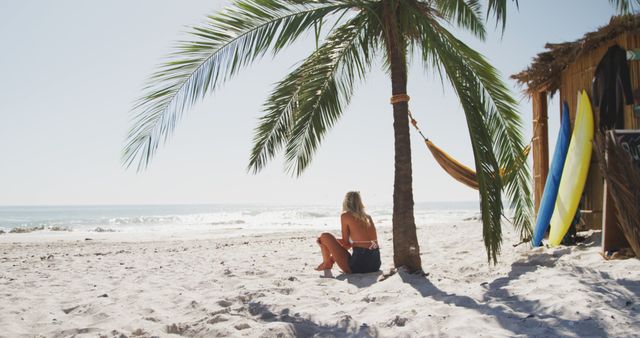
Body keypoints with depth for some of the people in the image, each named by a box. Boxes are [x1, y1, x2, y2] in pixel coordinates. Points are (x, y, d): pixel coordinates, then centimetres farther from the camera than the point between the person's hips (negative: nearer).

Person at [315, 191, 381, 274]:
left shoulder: (345, 215, -2)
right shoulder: (368, 217, 14)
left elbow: (346, 244, 2)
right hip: (375, 265, 7)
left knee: (325, 237, 6)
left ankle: (327, 263, 27)